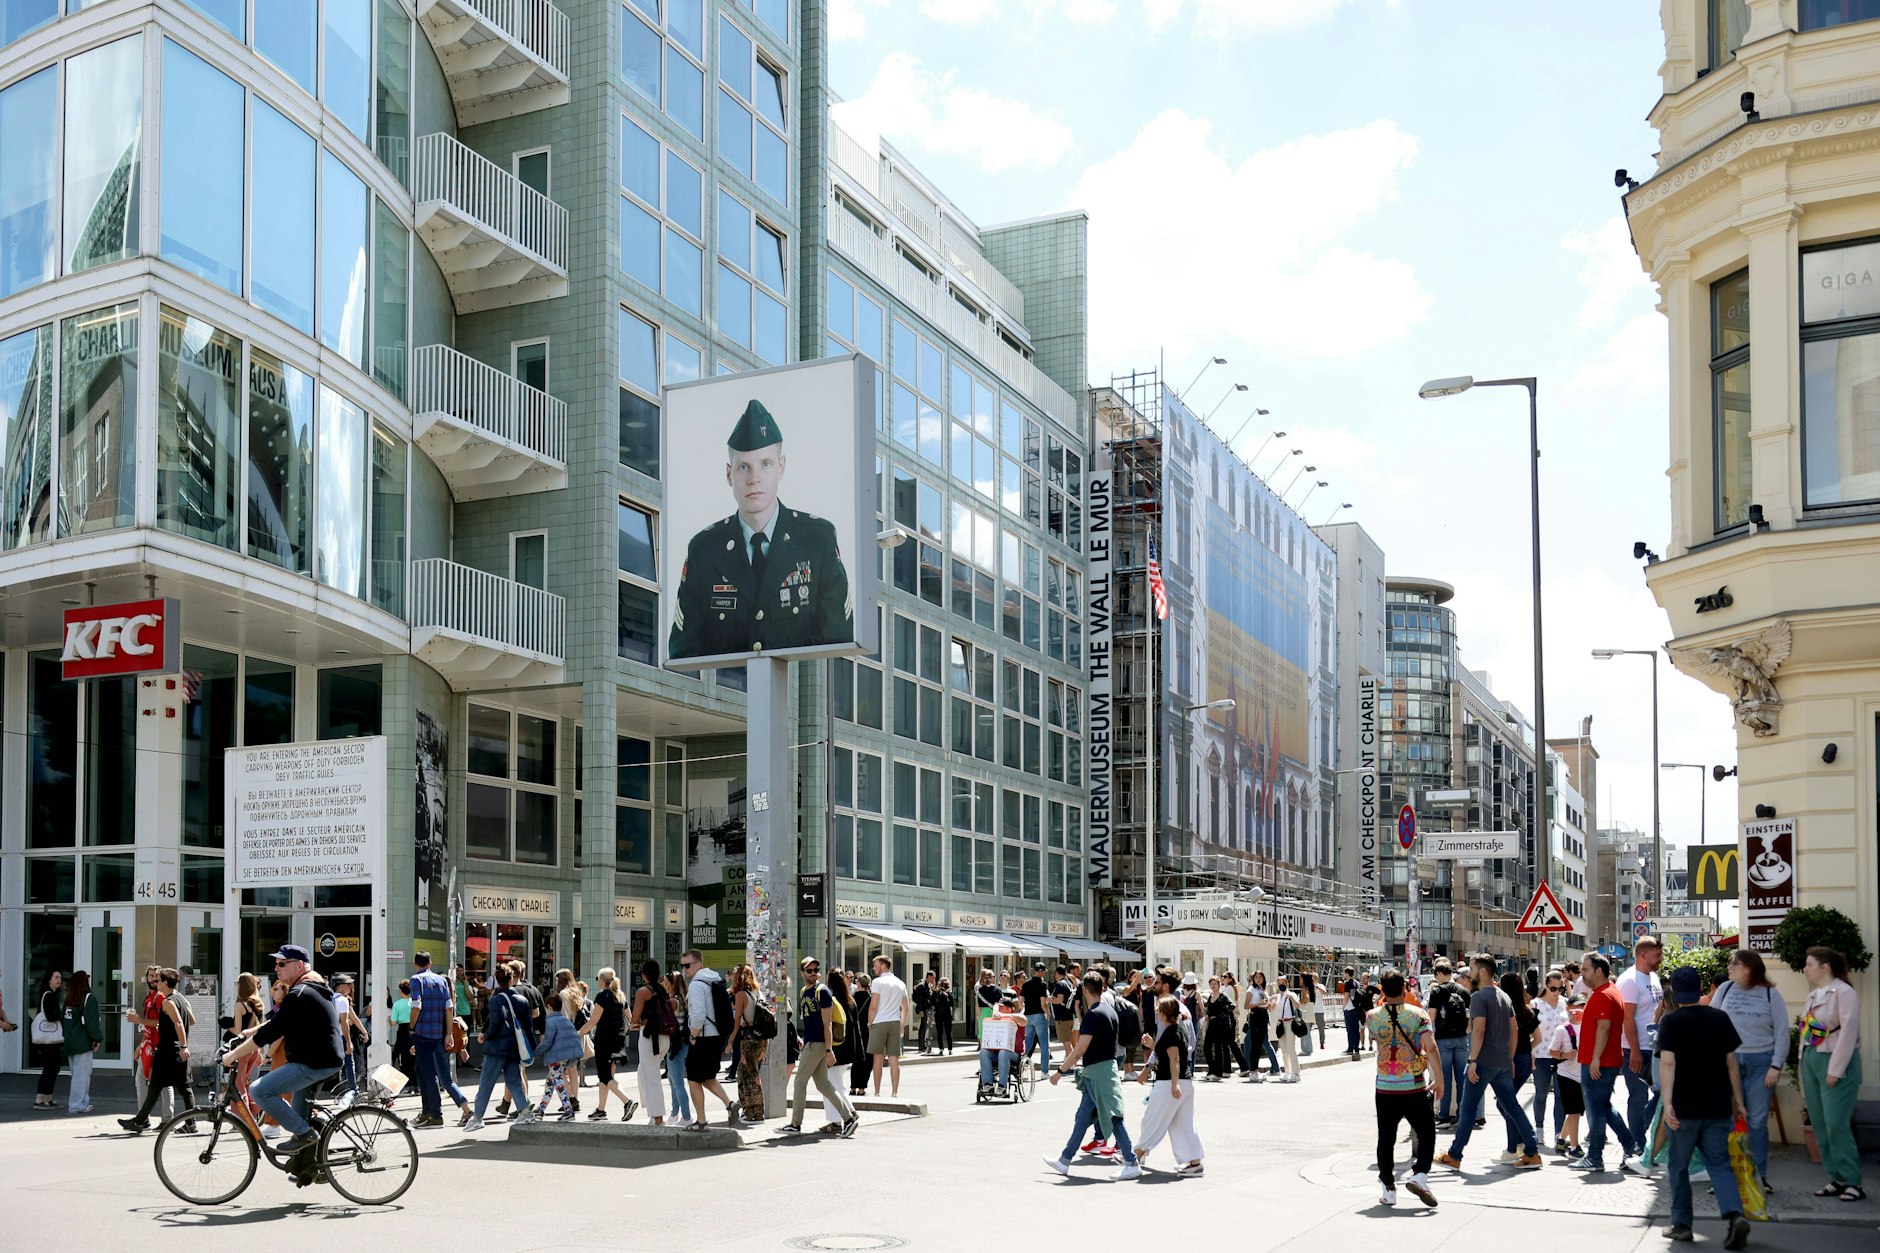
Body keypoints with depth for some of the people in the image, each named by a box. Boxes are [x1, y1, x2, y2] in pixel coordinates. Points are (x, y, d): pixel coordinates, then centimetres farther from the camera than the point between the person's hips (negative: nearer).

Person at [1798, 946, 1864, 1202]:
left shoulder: (1844, 993, -10)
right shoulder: (1813, 996, 16)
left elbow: (1848, 1032, -16)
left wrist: (1835, 1071, -18)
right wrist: (1804, 1070, 14)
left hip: (1836, 1062, -9)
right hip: (1811, 1061, 9)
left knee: (1836, 1125, -11)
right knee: (1820, 1125, 7)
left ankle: (1852, 1182, -4)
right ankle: (1836, 1179, 14)